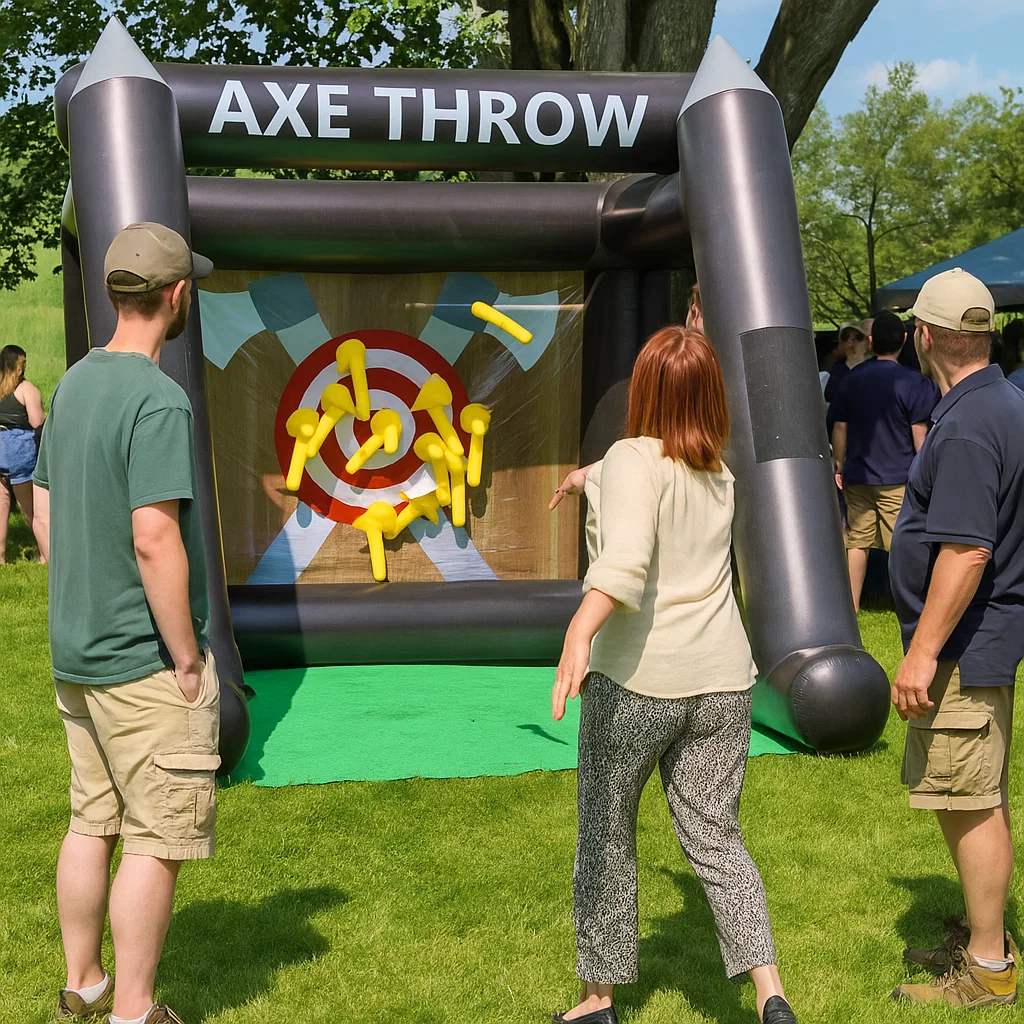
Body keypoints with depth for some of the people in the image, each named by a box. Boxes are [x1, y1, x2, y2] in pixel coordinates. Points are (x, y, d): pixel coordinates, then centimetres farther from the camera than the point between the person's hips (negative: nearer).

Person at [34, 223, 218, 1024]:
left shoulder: (74, 385, 7)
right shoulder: (159, 400, -19)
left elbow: (47, 512, 13)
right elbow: (155, 541, -25)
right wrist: (188, 658, -16)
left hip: (76, 653, 8)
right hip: (145, 663, -8)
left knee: (92, 823, 18)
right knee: (157, 839, 3)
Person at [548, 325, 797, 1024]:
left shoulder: (633, 461, -10)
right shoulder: (721, 477, 12)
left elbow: (626, 556, -29)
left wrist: (580, 630, -40)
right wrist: (596, 479, 46)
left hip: (635, 679, -5)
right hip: (722, 682, 6)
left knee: (607, 836, 11)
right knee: (716, 837, 10)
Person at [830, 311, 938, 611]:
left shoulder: (851, 379, 5)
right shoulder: (913, 383, -9)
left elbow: (839, 428, 10)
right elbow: (920, 437, -9)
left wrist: (839, 466, 20)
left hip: (857, 477, 4)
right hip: (898, 479, -4)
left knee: (857, 542, 10)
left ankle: (851, 606, 15)